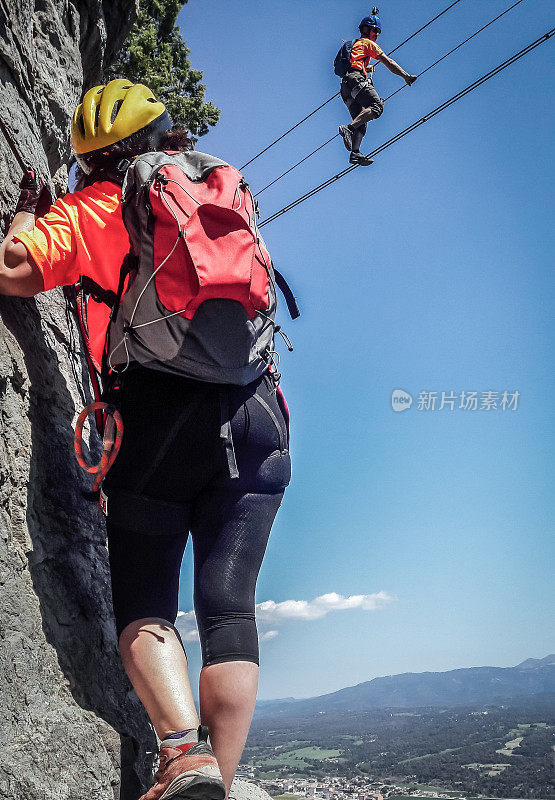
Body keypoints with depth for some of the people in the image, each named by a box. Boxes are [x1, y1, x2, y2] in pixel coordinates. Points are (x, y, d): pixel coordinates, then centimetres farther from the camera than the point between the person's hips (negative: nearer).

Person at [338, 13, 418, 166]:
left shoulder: (353, 45, 36)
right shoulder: (367, 43, 11)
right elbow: (388, 62, 5)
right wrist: (406, 76, 6)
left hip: (345, 85, 8)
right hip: (356, 79, -8)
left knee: (361, 123, -2)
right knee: (376, 107, -23)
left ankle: (355, 153, -22)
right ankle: (349, 128, -39)